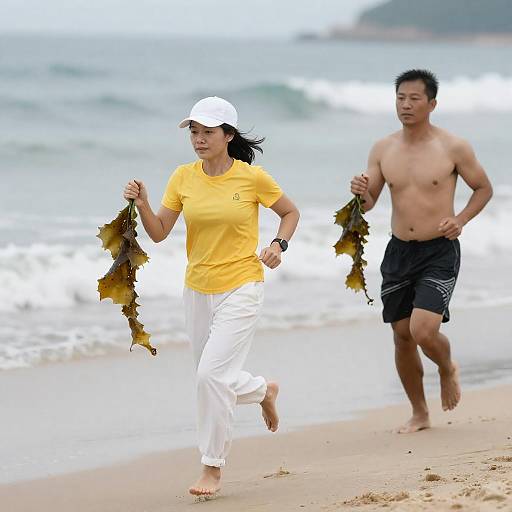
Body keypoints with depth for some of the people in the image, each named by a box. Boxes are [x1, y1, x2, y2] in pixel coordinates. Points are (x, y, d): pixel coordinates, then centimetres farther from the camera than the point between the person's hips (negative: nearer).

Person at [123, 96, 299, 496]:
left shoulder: (252, 178, -9)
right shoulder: (183, 178, 0)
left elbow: (290, 213, 7)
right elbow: (159, 232, -1)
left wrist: (279, 245, -10)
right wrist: (142, 205, -18)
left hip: (241, 287, -5)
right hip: (198, 290, 5)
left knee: (212, 373, -17)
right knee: (214, 379, 14)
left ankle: (213, 468, -6)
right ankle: (264, 391, 47)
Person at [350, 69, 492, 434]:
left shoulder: (453, 148, -7)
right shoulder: (383, 150, 3)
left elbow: (484, 188, 5)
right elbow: (368, 204, 6)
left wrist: (461, 220, -11)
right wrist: (360, 193, -18)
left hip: (439, 253, -4)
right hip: (398, 252, 4)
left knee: (424, 330, -18)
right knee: (402, 336, 8)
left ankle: (448, 369, 17)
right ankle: (419, 414, 24)